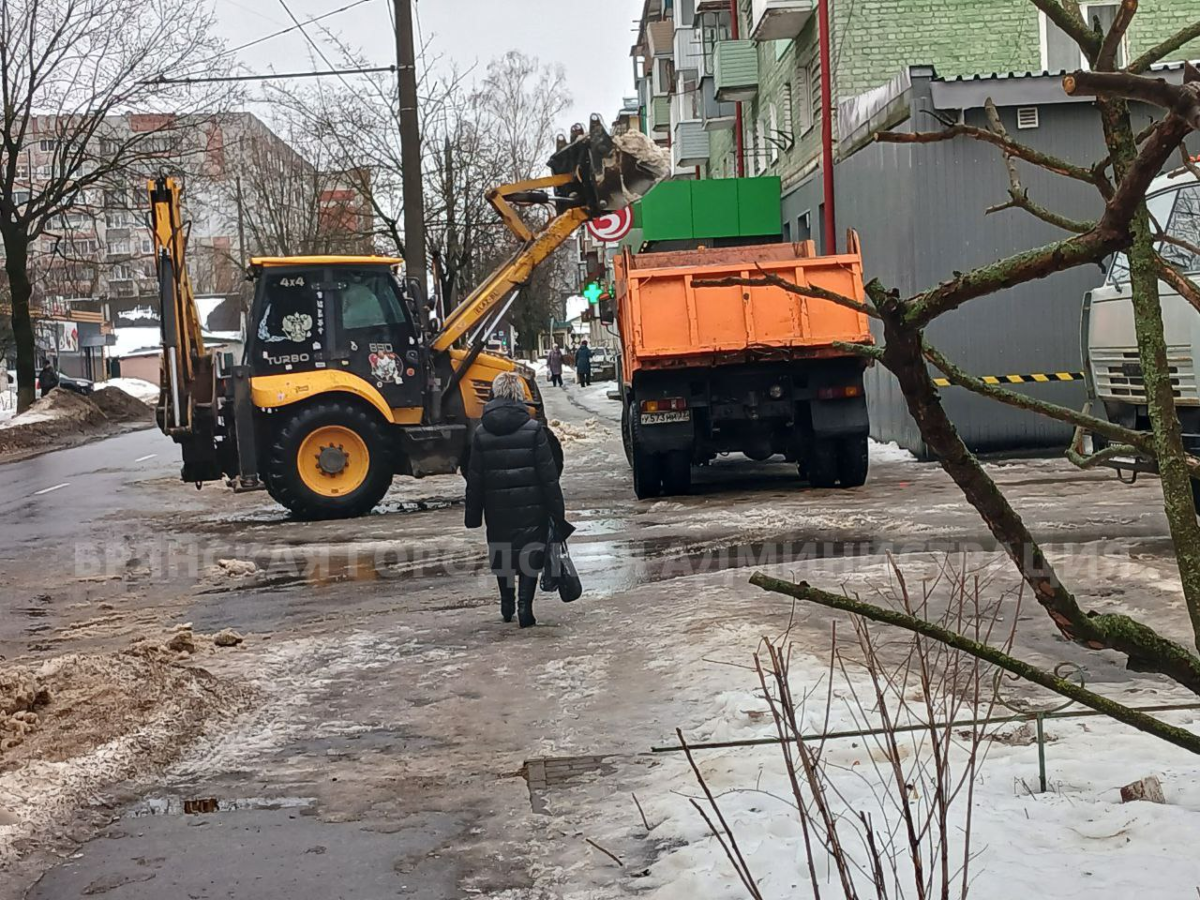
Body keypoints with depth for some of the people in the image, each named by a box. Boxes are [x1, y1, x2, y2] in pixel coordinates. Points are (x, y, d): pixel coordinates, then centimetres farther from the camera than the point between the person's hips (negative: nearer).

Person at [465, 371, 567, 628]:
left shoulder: (481, 433, -2)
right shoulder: (534, 429, -8)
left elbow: (475, 479, 2)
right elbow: (548, 474, -7)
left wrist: (473, 515, 10)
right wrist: (557, 511, -1)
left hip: (497, 508, 2)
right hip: (531, 506, -2)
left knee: (501, 554, 18)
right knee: (530, 553, 5)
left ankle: (507, 605, 27)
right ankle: (525, 606, -7)